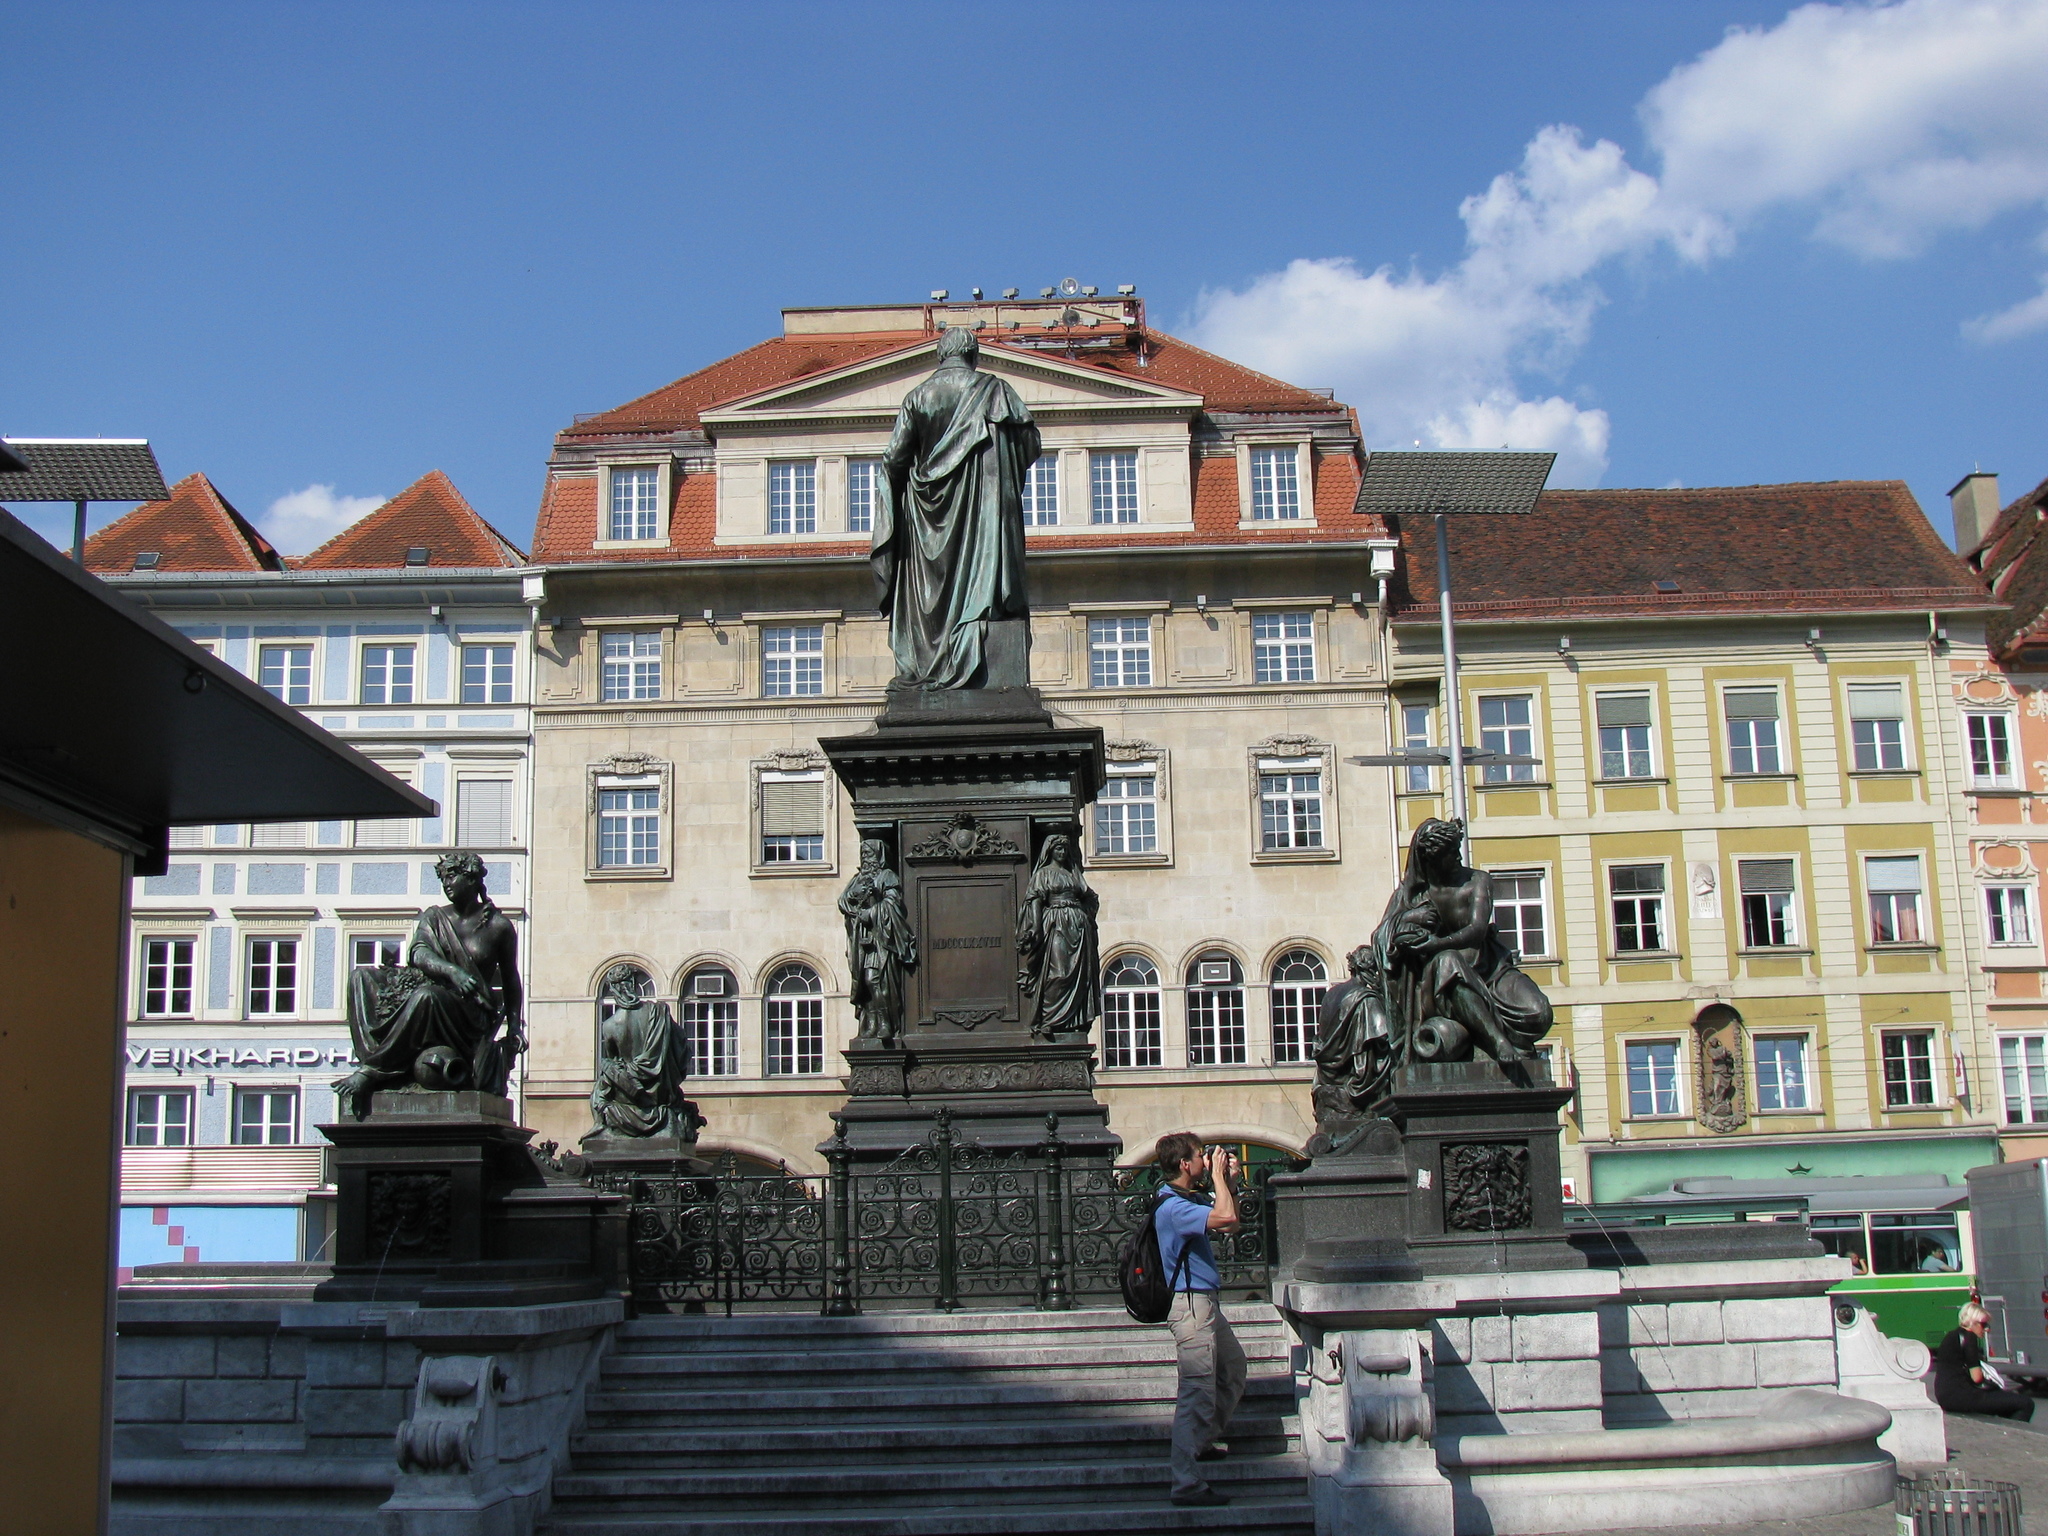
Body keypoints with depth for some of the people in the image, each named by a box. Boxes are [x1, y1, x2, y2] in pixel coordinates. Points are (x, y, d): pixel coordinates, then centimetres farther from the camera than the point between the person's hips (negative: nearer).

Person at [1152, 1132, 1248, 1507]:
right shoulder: (1173, 1206, -22)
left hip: (1206, 1303, 11)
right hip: (1191, 1304, -11)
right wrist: (1217, 1176, -19)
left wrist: (1228, 1181, 9)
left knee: (1233, 1367, 26)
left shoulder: (1189, 1199, 11)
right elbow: (1226, 1217, -33)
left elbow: (1229, 1223, 23)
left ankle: (1205, 1439, 39)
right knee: (1197, 1392, -11)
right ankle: (1186, 1484, -10)